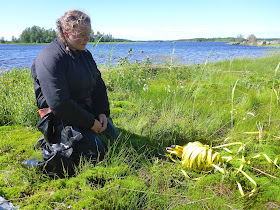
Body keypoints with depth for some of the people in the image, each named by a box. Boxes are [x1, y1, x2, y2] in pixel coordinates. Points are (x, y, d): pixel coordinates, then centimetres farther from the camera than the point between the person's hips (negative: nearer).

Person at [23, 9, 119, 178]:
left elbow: (99, 85, 15)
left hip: (89, 109, 9)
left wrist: (102, 113, -1)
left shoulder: (84, 53, 9)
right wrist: (90, 123, -20)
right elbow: (58, 102, -25)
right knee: (96, 153, -18)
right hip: (61, 117, -9)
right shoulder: (50, 57, -19)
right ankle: (52, 147, 0)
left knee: (115, 140, 9)